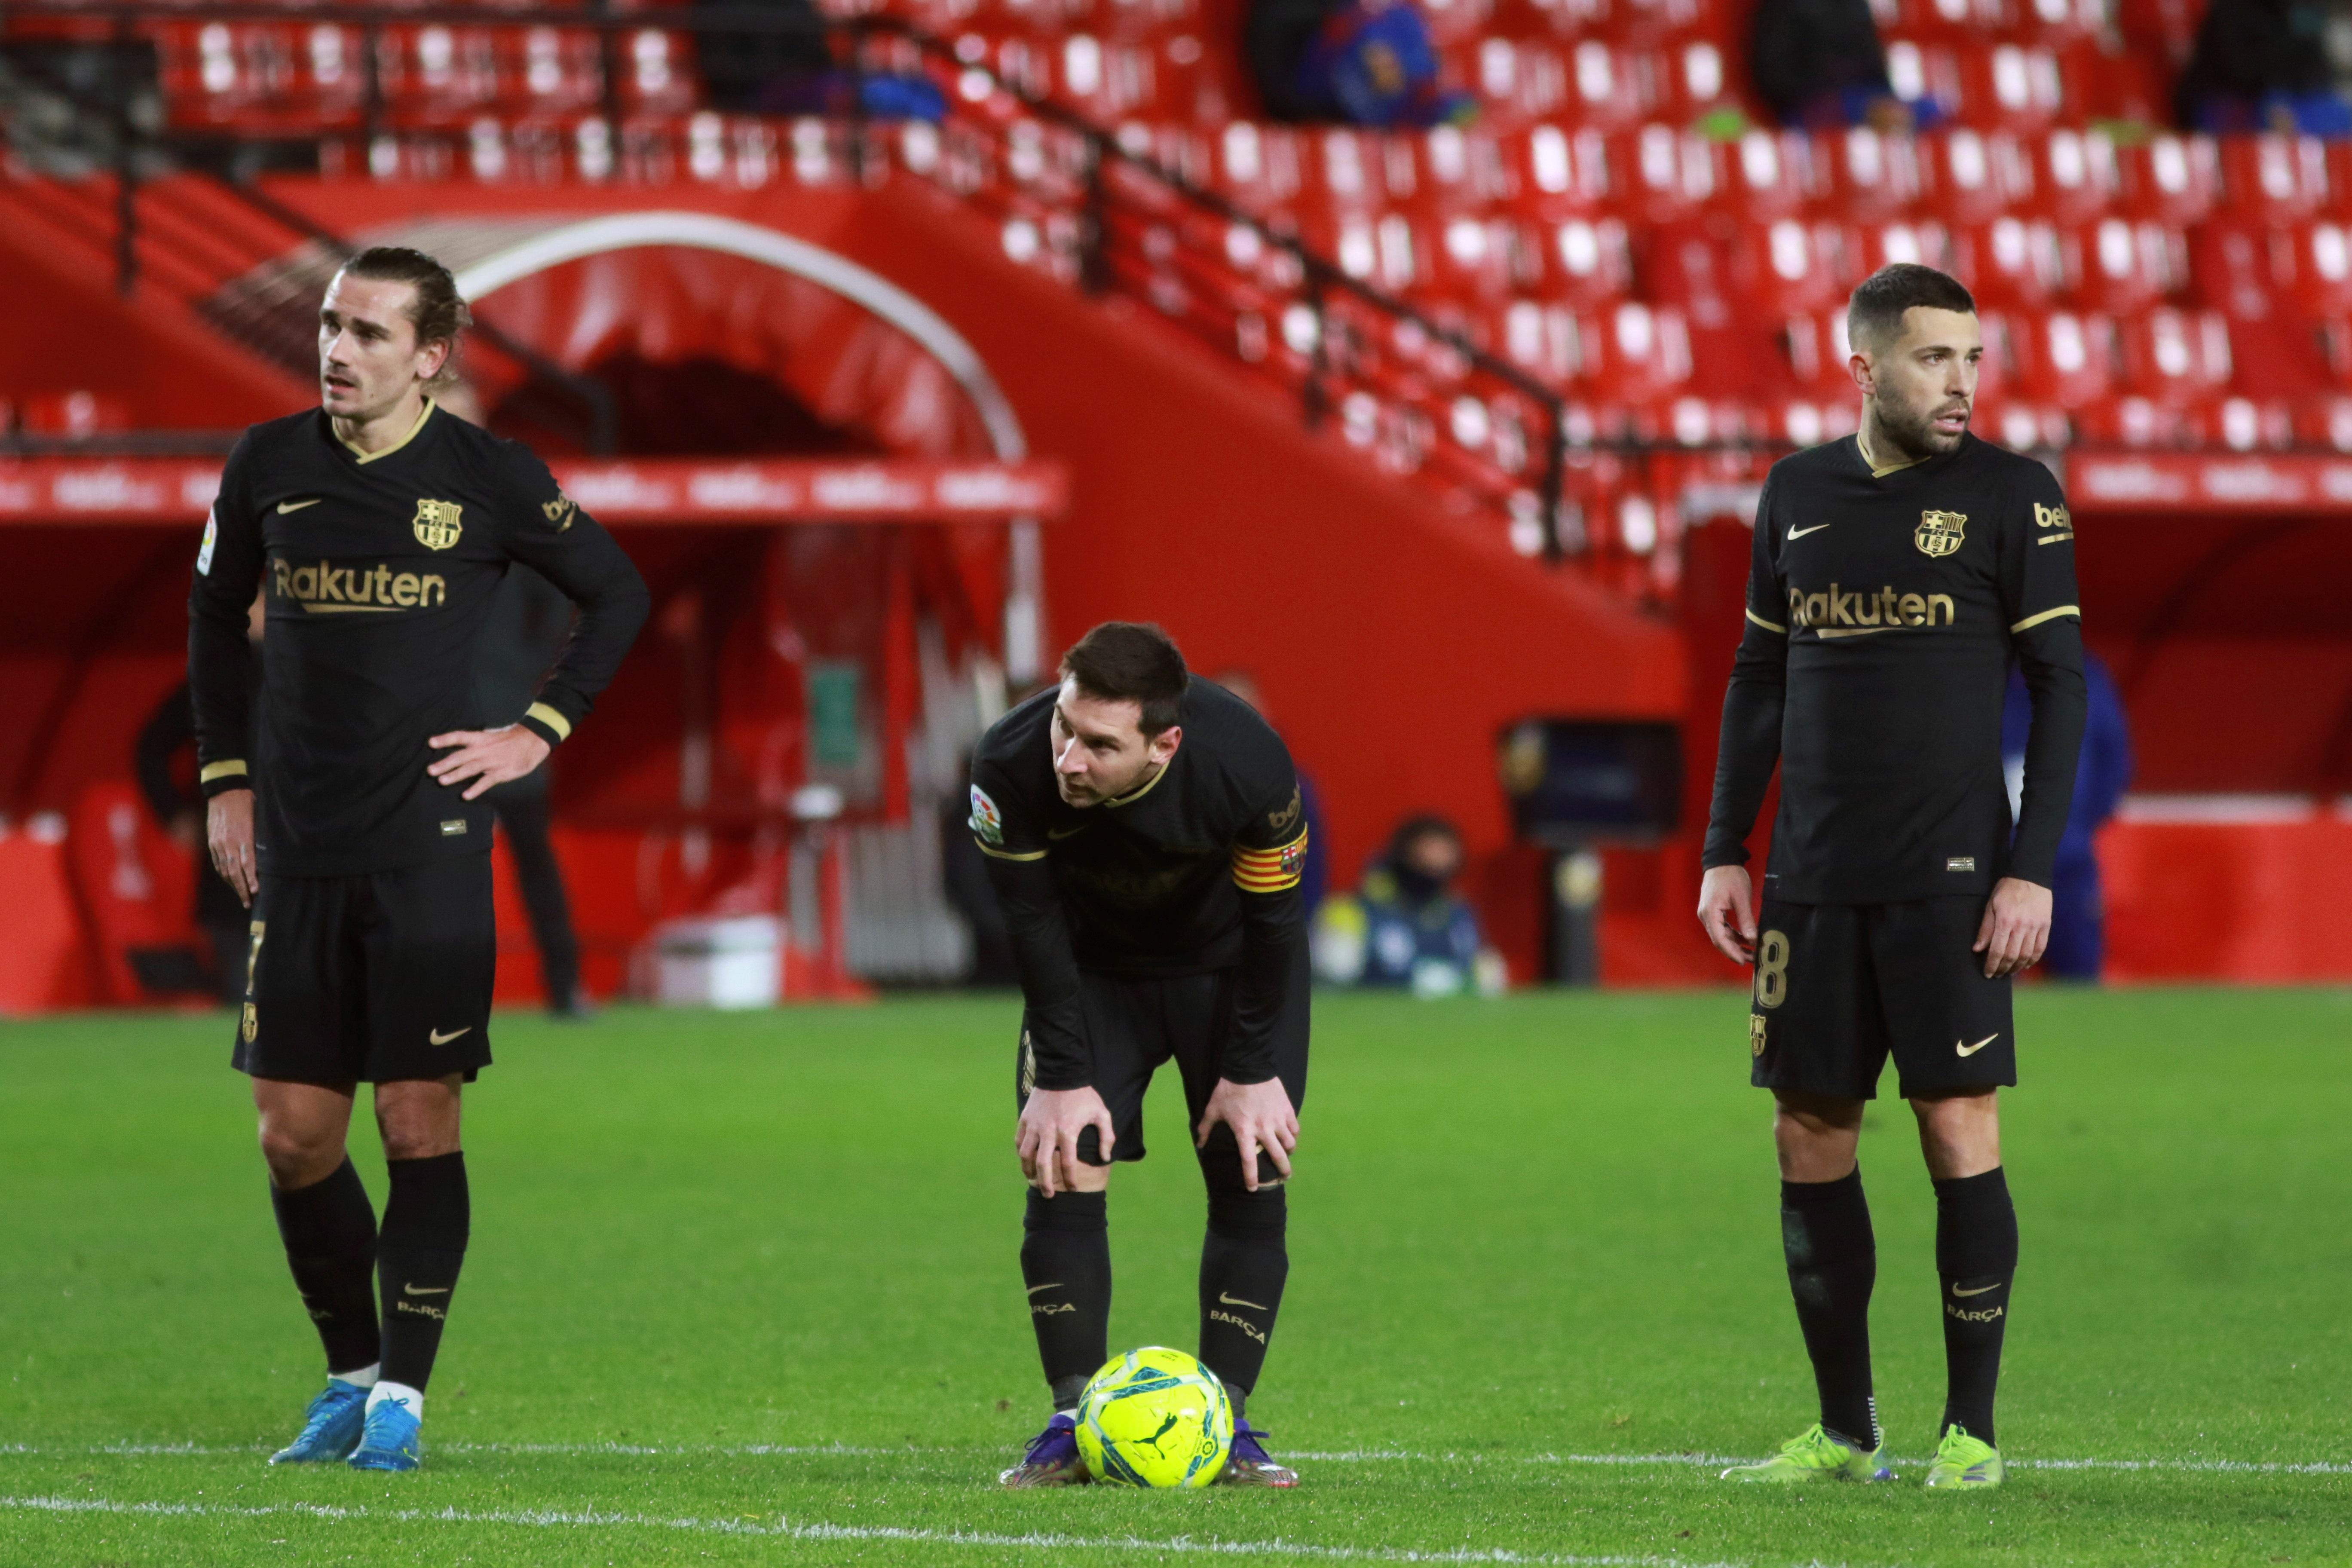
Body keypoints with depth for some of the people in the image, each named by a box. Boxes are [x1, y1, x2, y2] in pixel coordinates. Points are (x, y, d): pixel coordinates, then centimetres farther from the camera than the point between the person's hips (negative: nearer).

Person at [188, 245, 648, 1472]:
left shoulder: (489, 479, -3)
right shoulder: (268, 465, 4)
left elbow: (617, 594, 10)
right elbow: (216, 614, 19)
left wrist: (540, 732, 2)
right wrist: (225, 779, 13)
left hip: (429, 848, -3)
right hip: (296, 851, 3)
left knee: (418, 1124, -5)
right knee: (294, 1134, 3)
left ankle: (401, 1393, 3)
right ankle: (351, 1373, 19)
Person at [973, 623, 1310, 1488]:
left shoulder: (1249, 763, -37)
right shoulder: (1010, 766, -34)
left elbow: (1273, 919, -20)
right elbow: (1034, 925, -19)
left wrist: (1252, 1069, -15)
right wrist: (1063, 1077, -17)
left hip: (1228, 964, -1)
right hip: (1090, 966, 1)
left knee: (1250, 1176, -9)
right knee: (1062, 1169, -11)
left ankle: (1226, 1422, -2)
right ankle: (1073, 1423, -5)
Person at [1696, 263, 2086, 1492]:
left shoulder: (2010, 495, -2)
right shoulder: (1797, 494, 10)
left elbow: (2060, 685, -3)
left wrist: (2033, 871, -10)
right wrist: (1724, 852, 10)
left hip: (1949, 880, -4)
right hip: (1814, 881, 4)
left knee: (1960, 1130, -6)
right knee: (1809, 1139, 4)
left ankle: (1972, 1428, 2)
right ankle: (1844, 1431, 14)